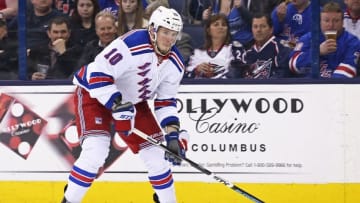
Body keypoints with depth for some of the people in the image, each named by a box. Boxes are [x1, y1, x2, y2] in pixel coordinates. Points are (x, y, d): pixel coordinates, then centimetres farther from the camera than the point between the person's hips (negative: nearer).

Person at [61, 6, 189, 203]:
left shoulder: (175, 63, -9)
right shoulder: (132, 45, -32)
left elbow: (166, 100, 1)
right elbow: (98, 75, -34)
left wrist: (173, 133, -11)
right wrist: (119, 107, -36)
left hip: (132, 100, 7)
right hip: (93, 93, -7)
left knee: (156, 152, 3)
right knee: (95, 151, -24)